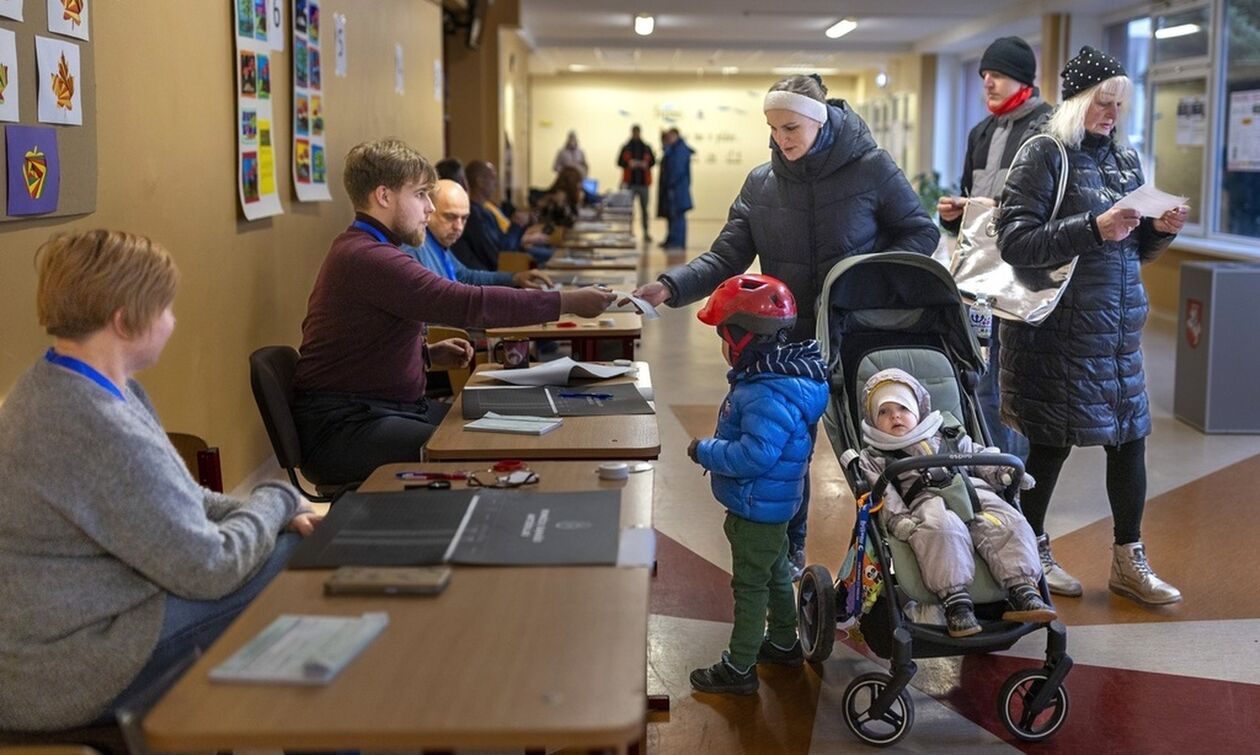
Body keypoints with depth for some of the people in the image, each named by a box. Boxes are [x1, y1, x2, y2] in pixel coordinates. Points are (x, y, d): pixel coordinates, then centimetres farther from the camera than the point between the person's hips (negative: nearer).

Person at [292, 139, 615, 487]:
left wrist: (428, 354, 10)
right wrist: (567, 302, -23)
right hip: (343, 426, -11)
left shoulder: (362, 249, 17)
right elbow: (468, 303, -27)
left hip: (391, 406, 11)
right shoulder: (365, 258, -19)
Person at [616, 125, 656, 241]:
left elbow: (653, 161, 9)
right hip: (630, 183, -1)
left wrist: (646, 164, -11)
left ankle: (646, 232, 6)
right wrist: (629, 163, -15)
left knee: (644, 208, 2)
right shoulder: (626, 147, 5)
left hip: (643, 183, 1)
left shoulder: (646, 148, 8)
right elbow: (619, 162, 3)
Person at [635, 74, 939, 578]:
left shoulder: (871, 168, -10)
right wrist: (671, 287, -22)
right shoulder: (761, 184, -2)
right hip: (791, 336, 3)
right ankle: (788, 550, 24)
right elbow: (726, 258, -6)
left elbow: (921, 233, -2)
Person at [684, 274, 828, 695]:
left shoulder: (770, 396, -32)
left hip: (758, 507, -11)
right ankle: (783, 643, 43)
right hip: (767, 506, 11)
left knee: (750, 585, 2)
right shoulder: (765, 377, 3)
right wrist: (714, 448, 7)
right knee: (775, 572, 25)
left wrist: (705, 451, -24)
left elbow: (755, 455, -36)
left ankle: (739, 669, 15)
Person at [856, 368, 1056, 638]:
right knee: (944, 530, -38)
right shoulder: (874, 457, 21)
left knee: (1010, 525, -24)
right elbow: (881, 493, 5)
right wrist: (897, 517, -14)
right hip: (927, 501, -4)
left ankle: (1022, 590, -28)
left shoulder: (949, 438, 35)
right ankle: (955, 600, -40)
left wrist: (1006, 473, 7)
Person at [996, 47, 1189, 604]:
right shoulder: (1043, 156, -7)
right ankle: (1032, 552, 22)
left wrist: (1161, 230, -2)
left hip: (1119, 325, 6)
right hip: (1060, 327, -6)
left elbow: (1135, 250, 19)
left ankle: (1129, 561, 21)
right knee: (1051, 441, 2)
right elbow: (1015, 243, -17)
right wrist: (1093, 229, -23)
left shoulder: (1125, 159, 13)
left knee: (1129, 438, 8)